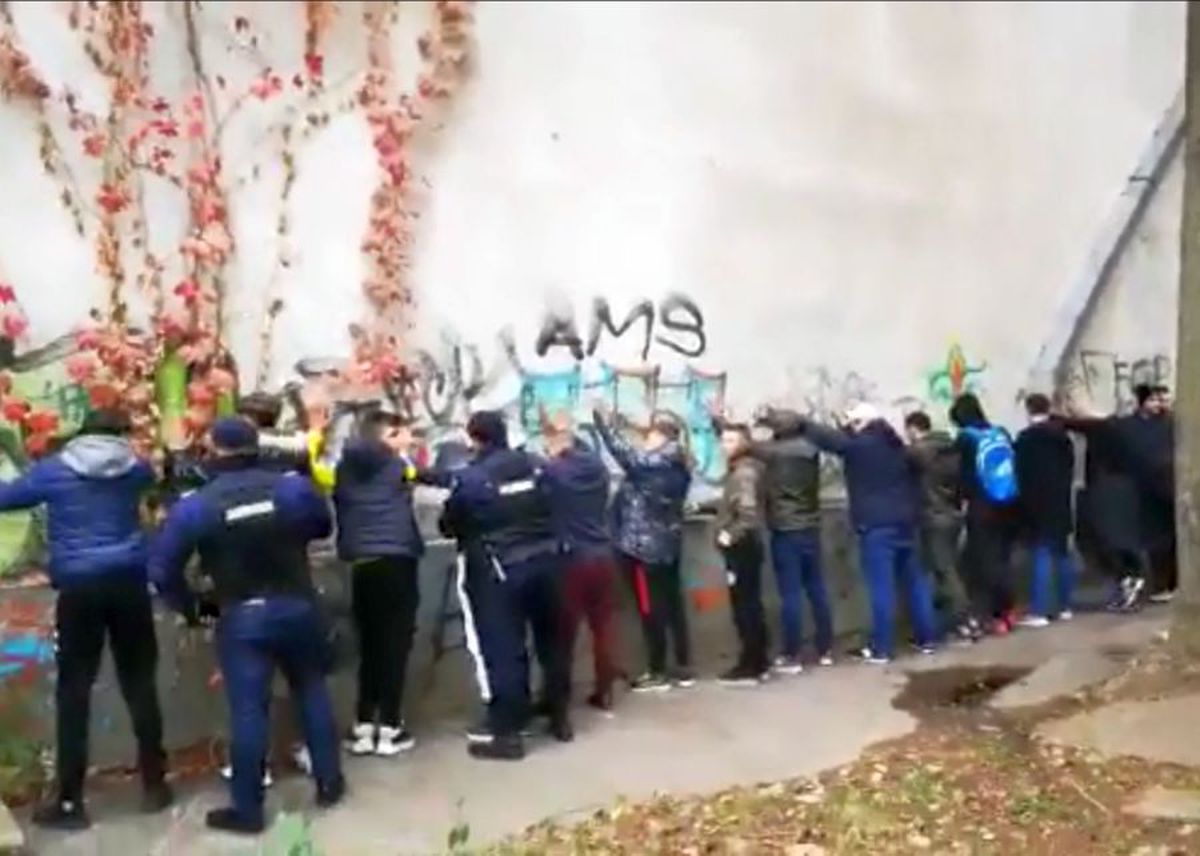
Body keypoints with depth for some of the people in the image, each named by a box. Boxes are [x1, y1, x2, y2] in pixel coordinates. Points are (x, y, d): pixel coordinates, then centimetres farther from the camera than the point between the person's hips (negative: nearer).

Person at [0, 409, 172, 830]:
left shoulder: (53, 469, 2)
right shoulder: (133, 467, 7)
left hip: (78, 588, -2)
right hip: (128, 583, 2)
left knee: (73, 691, 3)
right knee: (140, 683, 10)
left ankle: (70, 801, 4)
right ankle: (155, 785, 16)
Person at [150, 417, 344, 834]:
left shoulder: (195, 506, -10)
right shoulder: (292, 485, -6)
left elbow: (162, 569, -7)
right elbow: (324, 527, 11)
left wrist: (188, 606, 8)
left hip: (242, 618, -2)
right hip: (298, 607, 2)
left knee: (248, 709, 2)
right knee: (312, 691, 18)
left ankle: (247, 809, 9)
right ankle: (329, 783, 26)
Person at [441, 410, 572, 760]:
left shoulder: (469, 478, -11)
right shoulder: (534, 465, 5)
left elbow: (449, 526, -1)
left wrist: (474, 529, 19)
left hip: (499, 570, -6)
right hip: (545, 560, 6)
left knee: (503, 648, -1)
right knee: (552, 639, 16)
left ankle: (506, 730, 2)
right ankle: (560, 716, 28)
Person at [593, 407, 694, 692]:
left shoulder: (653, 463, -18)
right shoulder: (676, 465, 9)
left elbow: (626, 454, -29)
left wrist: (601, 419, -22)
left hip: (644, 545, -9)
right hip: (666, 543, 9)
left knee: (651, 608, -1)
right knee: (672, 604, 11)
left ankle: (657, 673, 6)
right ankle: (684, 668, 16)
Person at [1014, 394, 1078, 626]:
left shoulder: (1025, 438, -10)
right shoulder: (1063, 436, 9)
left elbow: (1021, 473, -12)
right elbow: (1070, 469, 13)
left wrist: (1024, 503, -5)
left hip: (1037, 505, -6)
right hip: (1060, 502, 6)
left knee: (1042, 555, -7)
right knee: (1062, 554, 12)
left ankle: (1039, 611, -8)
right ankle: (1064, 606, 18)